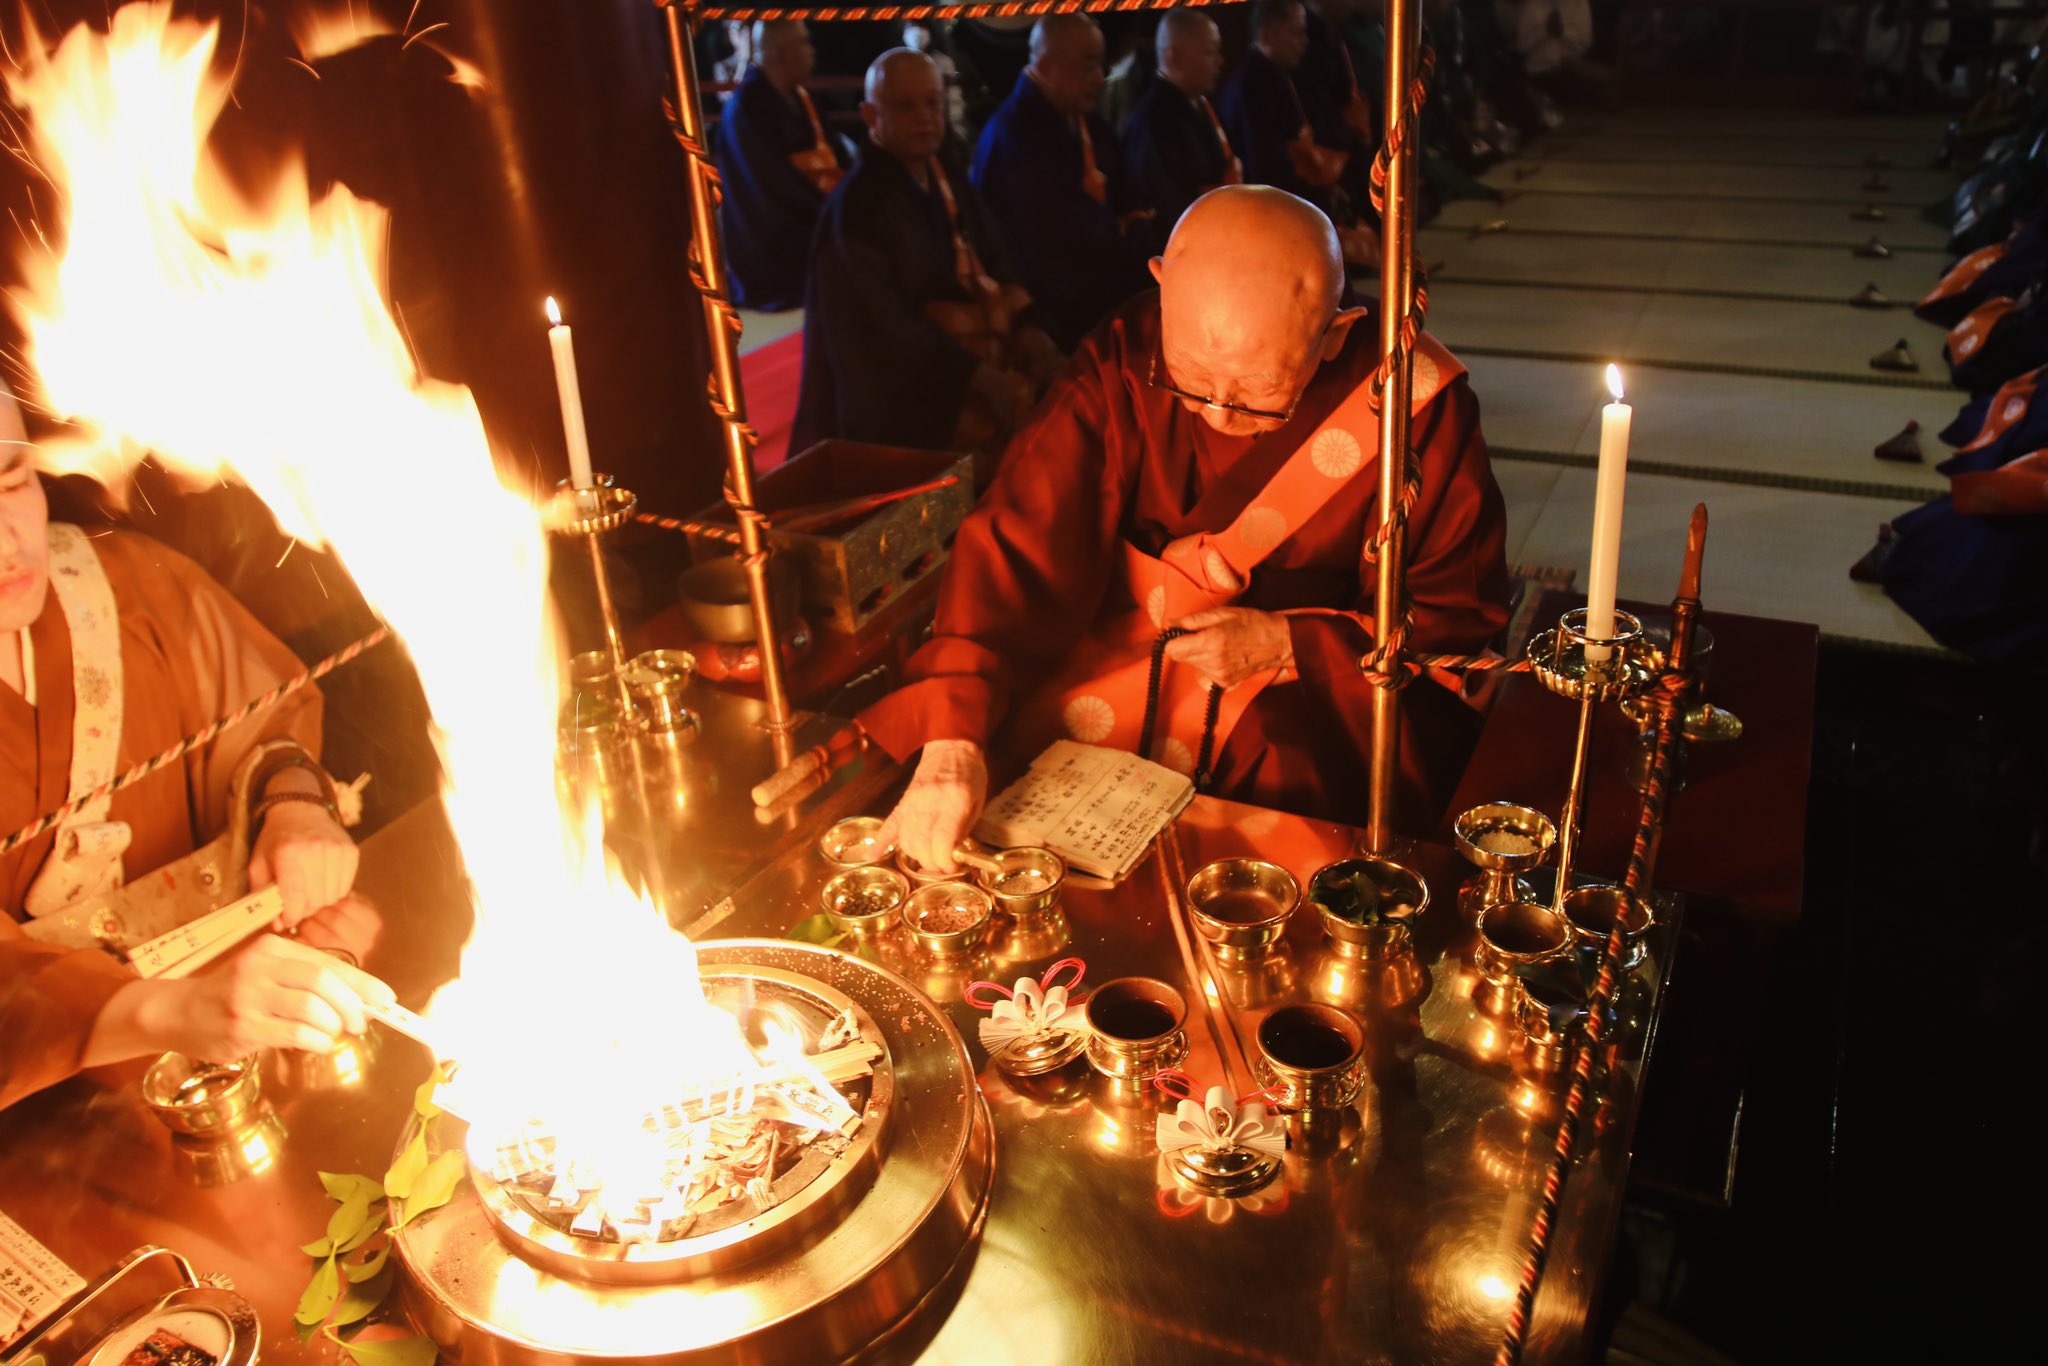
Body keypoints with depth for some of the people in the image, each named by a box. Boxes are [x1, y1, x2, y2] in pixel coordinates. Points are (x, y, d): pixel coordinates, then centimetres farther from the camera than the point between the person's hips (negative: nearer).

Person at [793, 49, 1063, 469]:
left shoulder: (948, 181, 11)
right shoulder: (858, 203, -12)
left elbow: (992, 265, 13)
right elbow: (884, 321, -18)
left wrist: (1026, 326, -8)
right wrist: (977, 374, -22)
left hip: (984, 347, 8)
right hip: (903, 384, -8)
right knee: (1021, 414, -23)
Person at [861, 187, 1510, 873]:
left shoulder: (1415, 404, -16)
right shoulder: (1123, 360, -11)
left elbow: (1463, 617, -5)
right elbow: (1019, 544, -18)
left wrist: (1289, 645, -19)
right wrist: (952, 741, -30)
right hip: (1113, 667, 2)